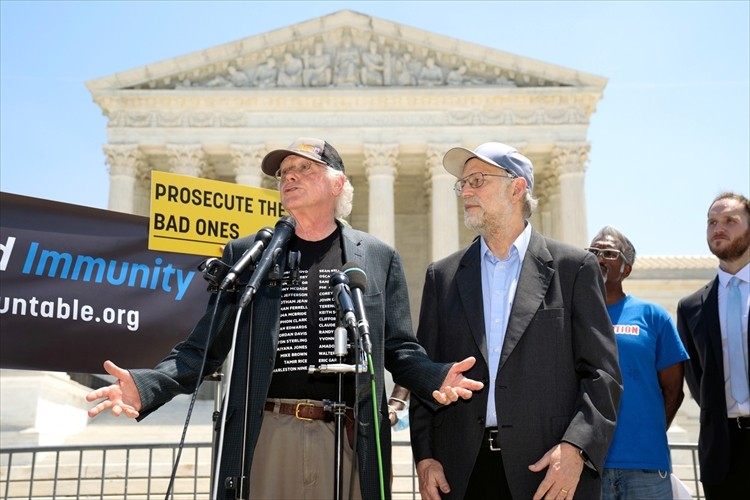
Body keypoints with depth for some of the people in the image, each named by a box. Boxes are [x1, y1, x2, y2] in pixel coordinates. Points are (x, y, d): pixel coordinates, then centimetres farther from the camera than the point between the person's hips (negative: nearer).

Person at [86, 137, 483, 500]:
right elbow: (205, 347, 6)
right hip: (263, 437, 0)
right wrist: (146, 386, -11)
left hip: (347, 438, 0)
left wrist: (437, 378, -14)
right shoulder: (244, 254, 9)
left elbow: (399, 349, 7)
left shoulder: (379, 257, 8)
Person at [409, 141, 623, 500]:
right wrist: (424, 456, 0)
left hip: (549, 469, -2)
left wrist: (575, 449, -14)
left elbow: (602, 372, -1)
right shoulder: (443, 276, 10)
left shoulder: (573, 267, 3)